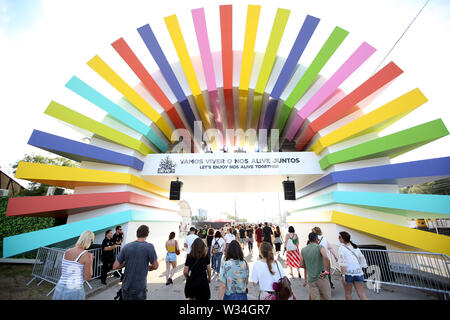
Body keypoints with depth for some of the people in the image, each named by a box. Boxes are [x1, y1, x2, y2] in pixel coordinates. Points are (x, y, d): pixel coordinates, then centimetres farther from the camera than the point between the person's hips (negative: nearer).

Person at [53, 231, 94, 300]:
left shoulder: (67, 251, 1)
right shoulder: (87, 255, -16)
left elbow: (62, 271, 14)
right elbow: (87, 278, -12)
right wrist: (91, 261, -2)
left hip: (60, 289, 5)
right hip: (75, 291, -5)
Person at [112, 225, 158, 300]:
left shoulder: (126, 246, -5)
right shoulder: (149, 246, -16)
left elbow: (115, 267, -2)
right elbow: (155, 266, -10)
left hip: (126, 287, 4)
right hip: (140, 289, -4)